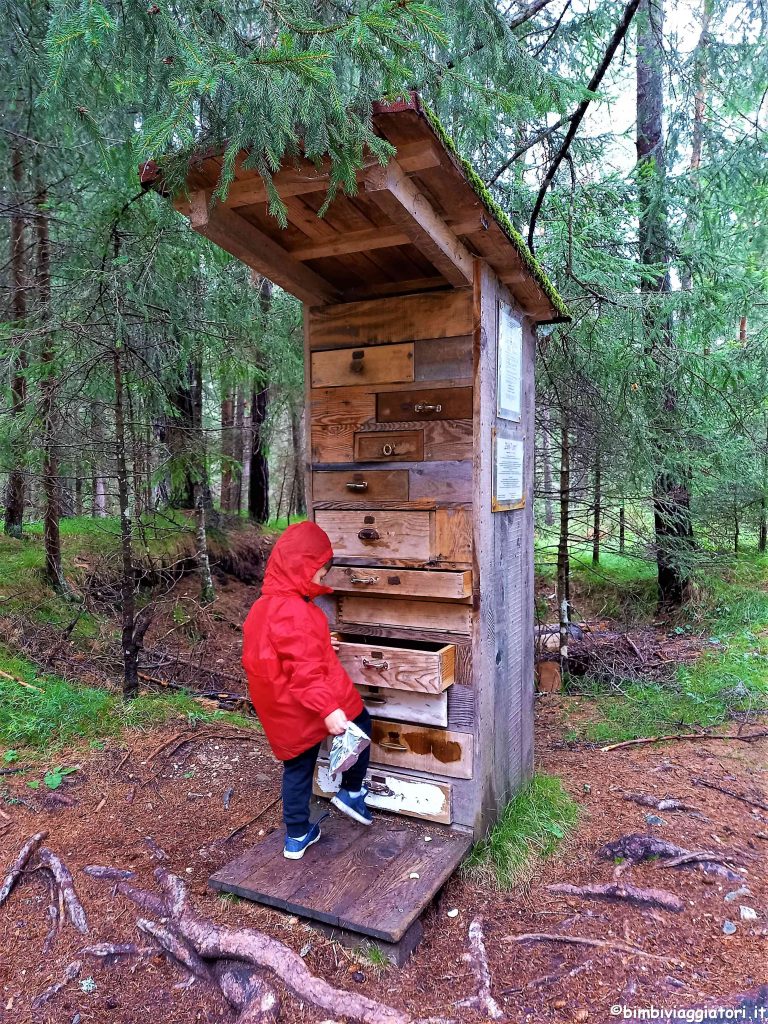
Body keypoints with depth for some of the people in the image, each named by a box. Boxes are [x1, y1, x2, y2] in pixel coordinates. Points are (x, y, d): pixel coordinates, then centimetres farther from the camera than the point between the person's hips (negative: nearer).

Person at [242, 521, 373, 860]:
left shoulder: (265, 605, 7)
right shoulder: (295, 611, -26)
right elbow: (305, 669, -31)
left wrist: (320, 647, 24)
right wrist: (328, 708, -33)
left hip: (282, 712, 9)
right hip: (308, 704, -9)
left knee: (297, 768, 20)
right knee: (360, 723, 17)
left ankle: (297, 836, 31)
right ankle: (352, 792, 26)